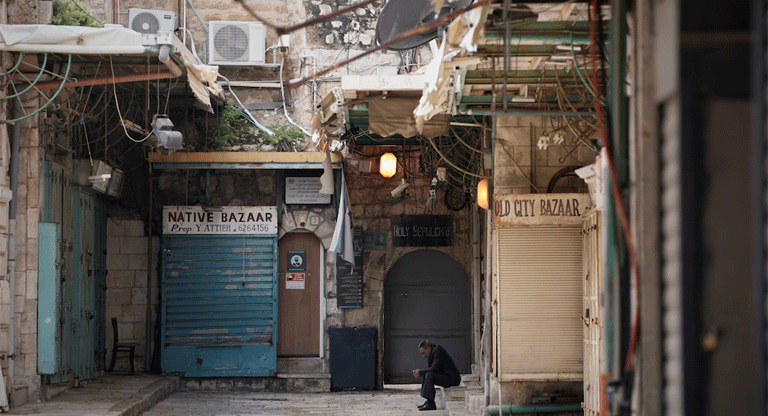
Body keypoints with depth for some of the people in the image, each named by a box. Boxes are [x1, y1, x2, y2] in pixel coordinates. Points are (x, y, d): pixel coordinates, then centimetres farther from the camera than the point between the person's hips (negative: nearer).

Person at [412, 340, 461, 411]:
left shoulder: (437, 351, -16)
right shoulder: (432, 352, 15)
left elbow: (434, 369, -24)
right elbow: (430, 369, 17)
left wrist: (420, 372, -14)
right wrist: (419, 372, -1)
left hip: (452, 378, -11)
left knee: (429, 375, -25)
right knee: (424, 375, 11)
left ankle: (431, 404, -24)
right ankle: (428, 401, 7)